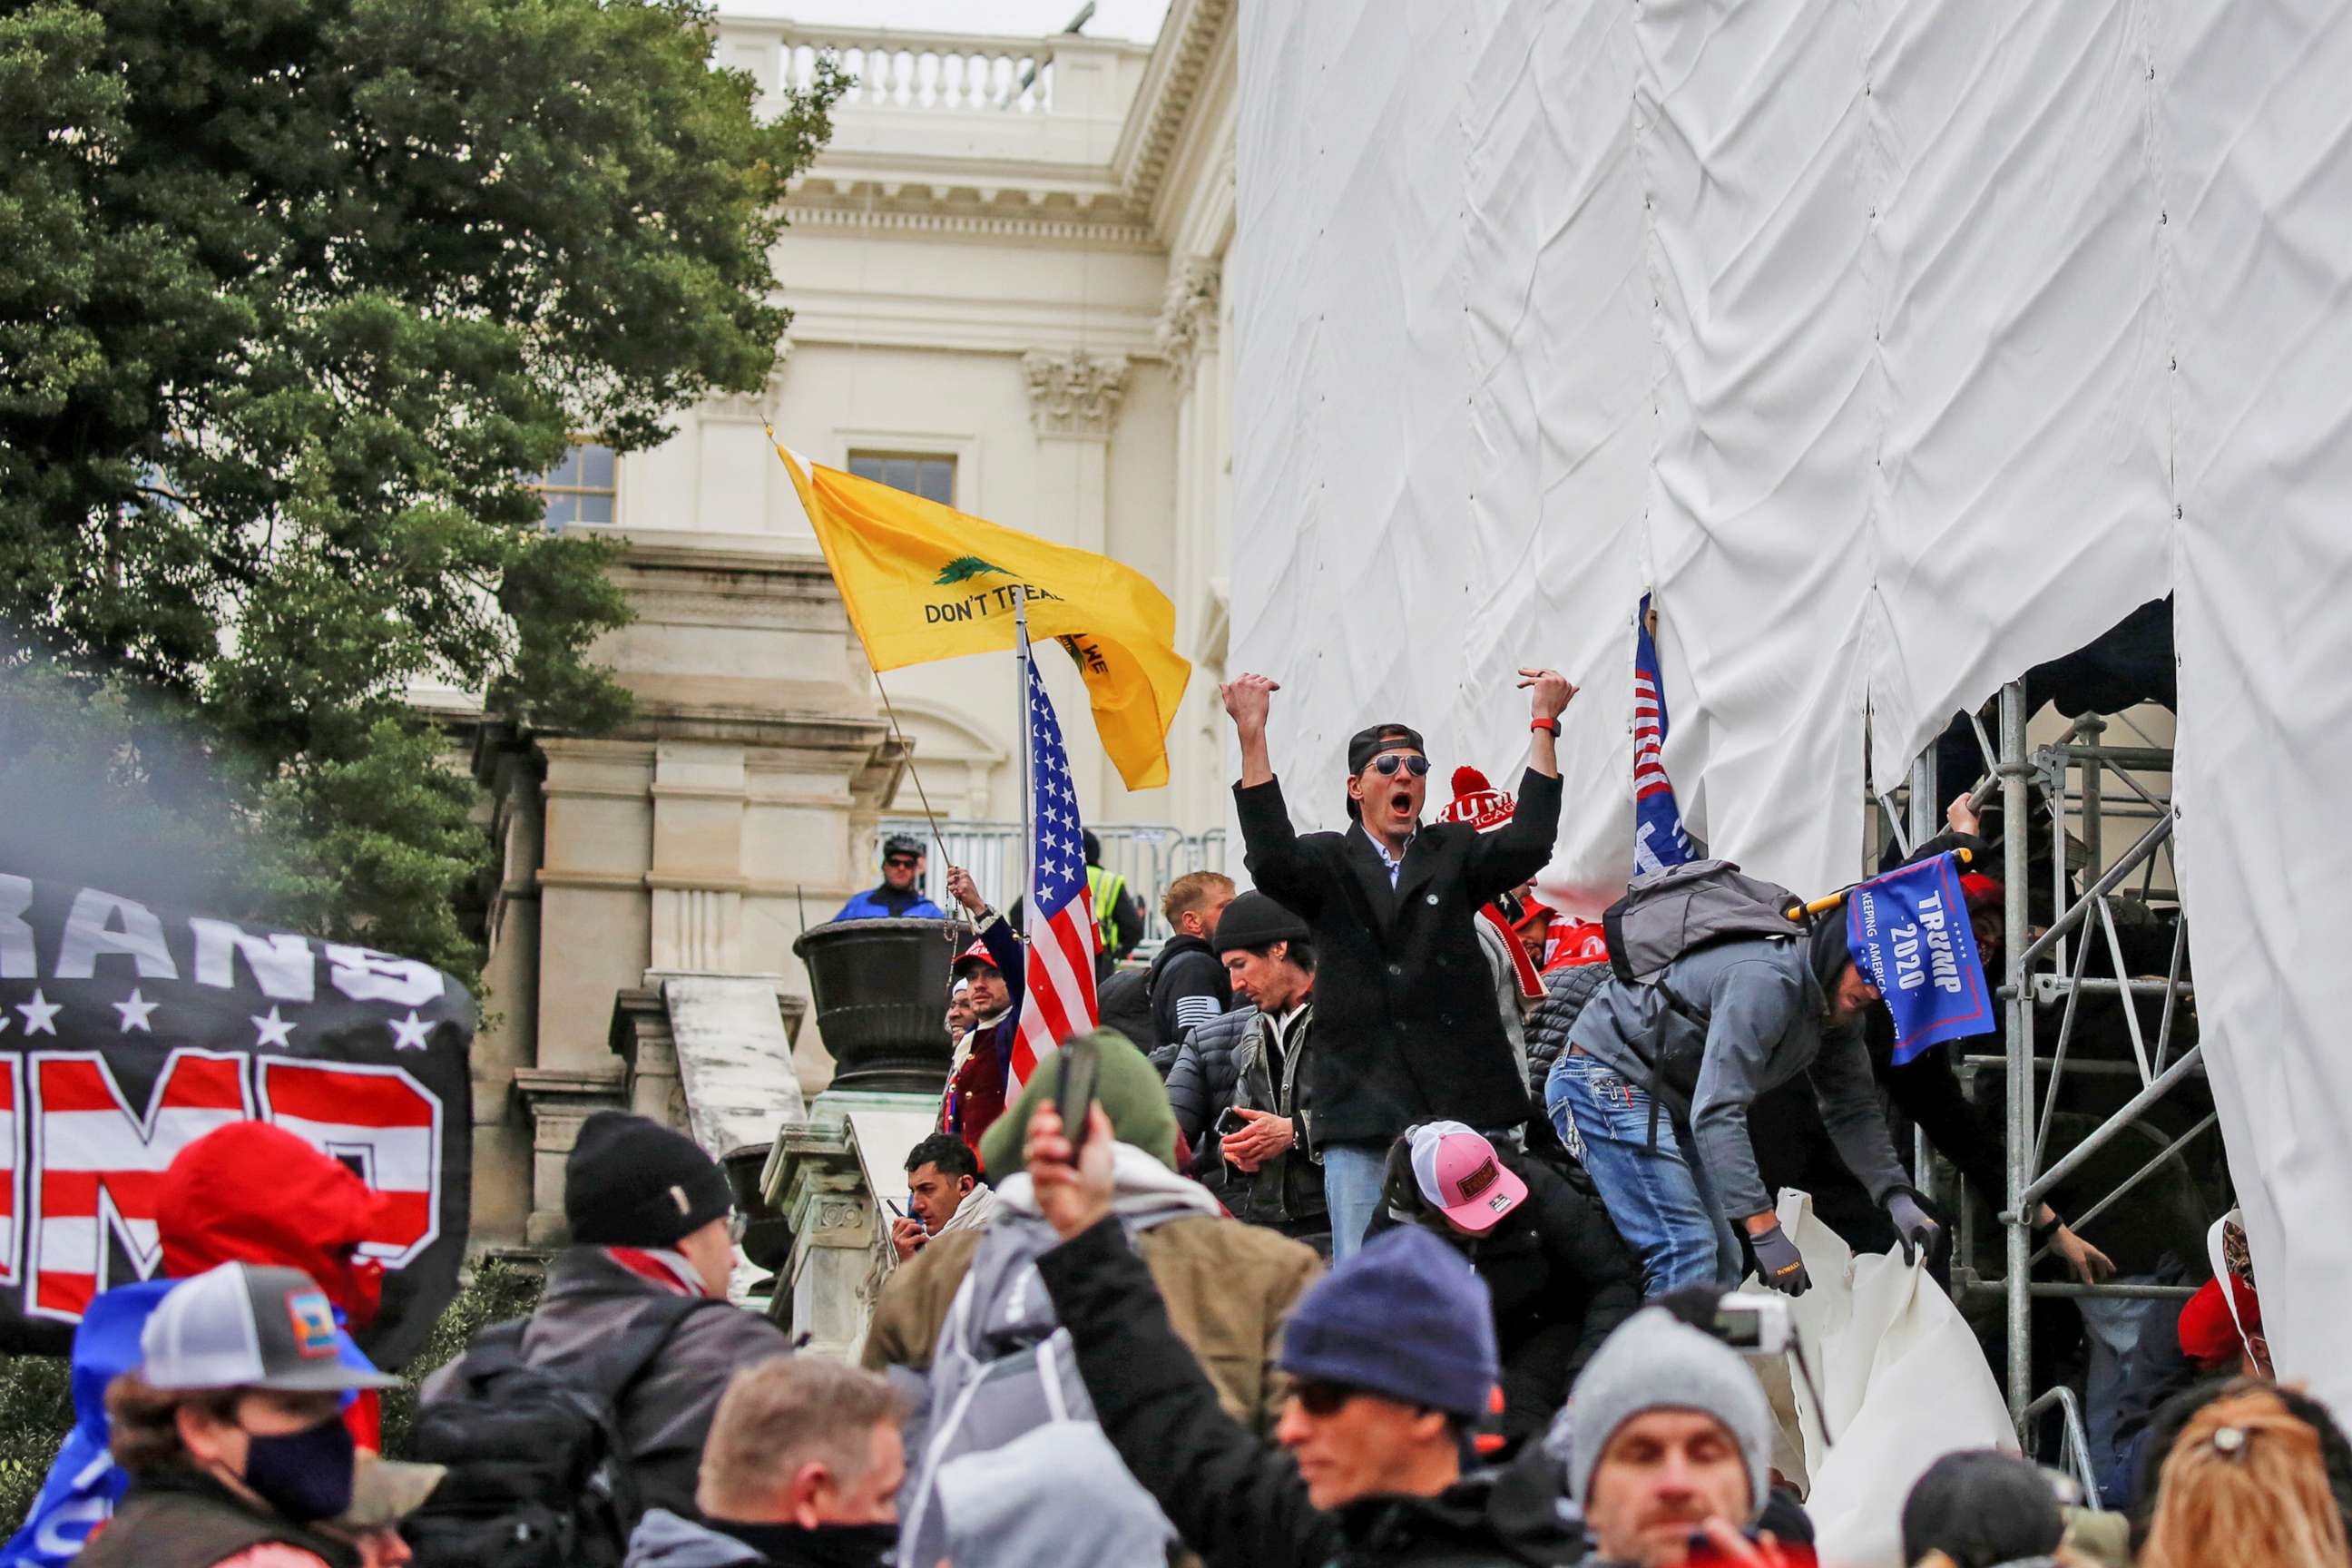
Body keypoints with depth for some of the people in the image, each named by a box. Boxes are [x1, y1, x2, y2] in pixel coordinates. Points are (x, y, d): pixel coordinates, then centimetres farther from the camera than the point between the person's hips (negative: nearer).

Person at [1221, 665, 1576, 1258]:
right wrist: (1252, 736, -19)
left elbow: (1529, 843, -3)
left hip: (1463, 1109, 2)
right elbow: (1271, 859, -13)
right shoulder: (1328, 862, 9)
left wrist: (1545, 725, -6)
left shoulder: (1453, 854, 15)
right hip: (1363, 1114, -2)